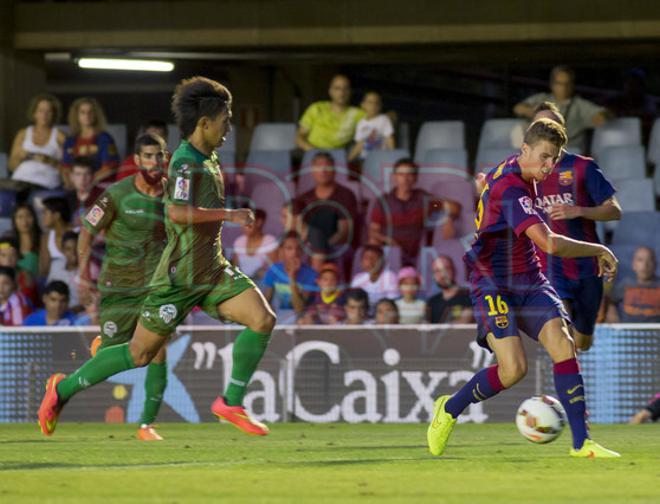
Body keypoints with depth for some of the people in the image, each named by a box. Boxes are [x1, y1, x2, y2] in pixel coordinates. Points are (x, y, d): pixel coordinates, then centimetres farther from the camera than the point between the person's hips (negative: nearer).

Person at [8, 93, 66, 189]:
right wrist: (20, 157, -4)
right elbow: (11, 166, 17)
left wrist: (49, 161, -13)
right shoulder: (23, 134, 18)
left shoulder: (60, 137, 9)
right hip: (21, 179, 3)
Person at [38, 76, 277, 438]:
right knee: (140, 353, 1)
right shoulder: (186, 164, -20)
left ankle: (231, 402, -4)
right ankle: (63, 389, 18)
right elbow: (177, 212, -36)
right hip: (179, 277, -8)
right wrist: (229, 215, -30)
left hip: (212, 271, 8)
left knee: (263, 319, -11)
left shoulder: (208, 160, 9)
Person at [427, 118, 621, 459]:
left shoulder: (515, 171, 7)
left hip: (528, 282, 9)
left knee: (564, 348, -11)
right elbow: (549, 244, -34)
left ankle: (581, 443, -12)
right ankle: (449, 409, 7)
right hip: (494, 285, -9)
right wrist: (600, 251, -22)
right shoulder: (511, 190, -24)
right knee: (513, 368, -21)